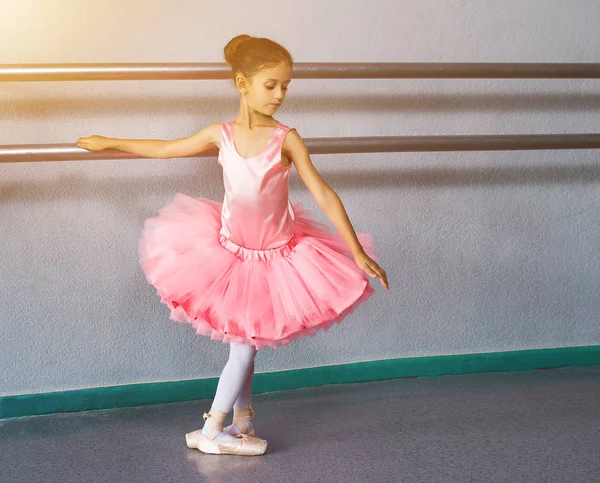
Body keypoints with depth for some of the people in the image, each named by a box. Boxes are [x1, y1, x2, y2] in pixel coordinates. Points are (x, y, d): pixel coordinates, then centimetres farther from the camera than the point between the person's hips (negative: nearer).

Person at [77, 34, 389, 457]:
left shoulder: (286, 139, -15)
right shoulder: (221, 134, -7)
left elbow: (324, 196, -14)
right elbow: (166, 149, 9)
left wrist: (359, 254, -16)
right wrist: (109, 143, 16)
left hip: (277, 254, -2)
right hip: (229, 248, 2)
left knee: (246, 343, 1)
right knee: (243, 344, 8)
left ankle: (212, 429, 10)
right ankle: (242, 418, 24)